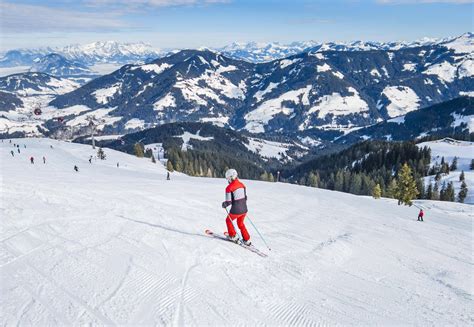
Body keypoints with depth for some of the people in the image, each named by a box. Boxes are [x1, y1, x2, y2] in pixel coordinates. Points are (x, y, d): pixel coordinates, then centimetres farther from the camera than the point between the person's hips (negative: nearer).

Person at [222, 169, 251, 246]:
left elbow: (228, 202, -15)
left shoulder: (229, 188, -16)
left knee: (228, 220, 25)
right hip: (244, 209, 6)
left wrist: (224, 204, 6)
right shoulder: (242, 185, 4)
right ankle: (247, 240, 29)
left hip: (235, 211, -6)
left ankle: (233, 236, 33)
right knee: (240, 223, 28)